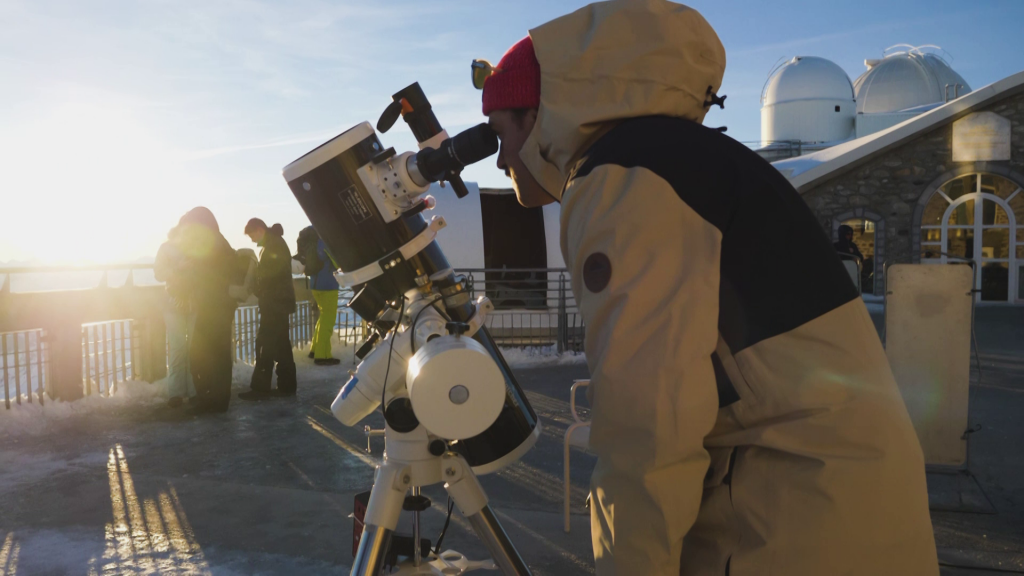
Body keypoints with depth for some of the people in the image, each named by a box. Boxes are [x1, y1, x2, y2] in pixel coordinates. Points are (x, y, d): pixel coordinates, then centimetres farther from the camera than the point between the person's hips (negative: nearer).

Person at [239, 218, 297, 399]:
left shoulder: (275, 244, -12)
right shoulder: (272, 244, 19)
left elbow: (269, 271, -21)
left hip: (276, 302, -10)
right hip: (276, 302, 10)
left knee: (265, 345, -9)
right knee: (280, 345, 10)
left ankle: (260, 388, -6)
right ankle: (286, 386, 13)